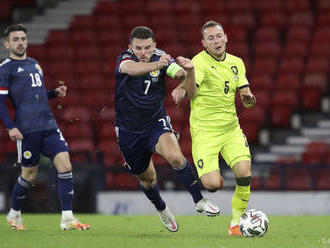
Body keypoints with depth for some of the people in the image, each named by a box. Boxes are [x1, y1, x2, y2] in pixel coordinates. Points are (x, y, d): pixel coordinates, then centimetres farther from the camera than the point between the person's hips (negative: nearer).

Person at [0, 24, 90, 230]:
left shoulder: (34, 64, 21)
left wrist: (55, 93, 13)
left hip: (49, 125, 6)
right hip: (27, 129, -6)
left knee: (65, 165, -8)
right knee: (30, 175, 2)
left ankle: (67, 219, -8)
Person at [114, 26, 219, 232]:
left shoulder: (161, 58, -12)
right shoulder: (124, 59, -17)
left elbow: (188, 88, -21)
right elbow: (132, 69, -44)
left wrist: (189, 70, -44)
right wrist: (157, 65, -63)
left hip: (156, 122, 0)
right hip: (129, 129, 0)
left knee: (175, 156, -29)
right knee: (147, 177, 14)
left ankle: (199, 200, -15)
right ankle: (162, 209, 44)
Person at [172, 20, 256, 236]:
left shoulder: (236, 63, 9)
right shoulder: (200, 62, -11)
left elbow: (244, 94, 11)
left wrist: (248, 98, -13)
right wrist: (182, 88, -53)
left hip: (231, 128, 5)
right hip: (204, 131, -5)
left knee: (244, 174, -14)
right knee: (212, 185, -17)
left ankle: (237, 221, 8)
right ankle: (215, 177, 22)